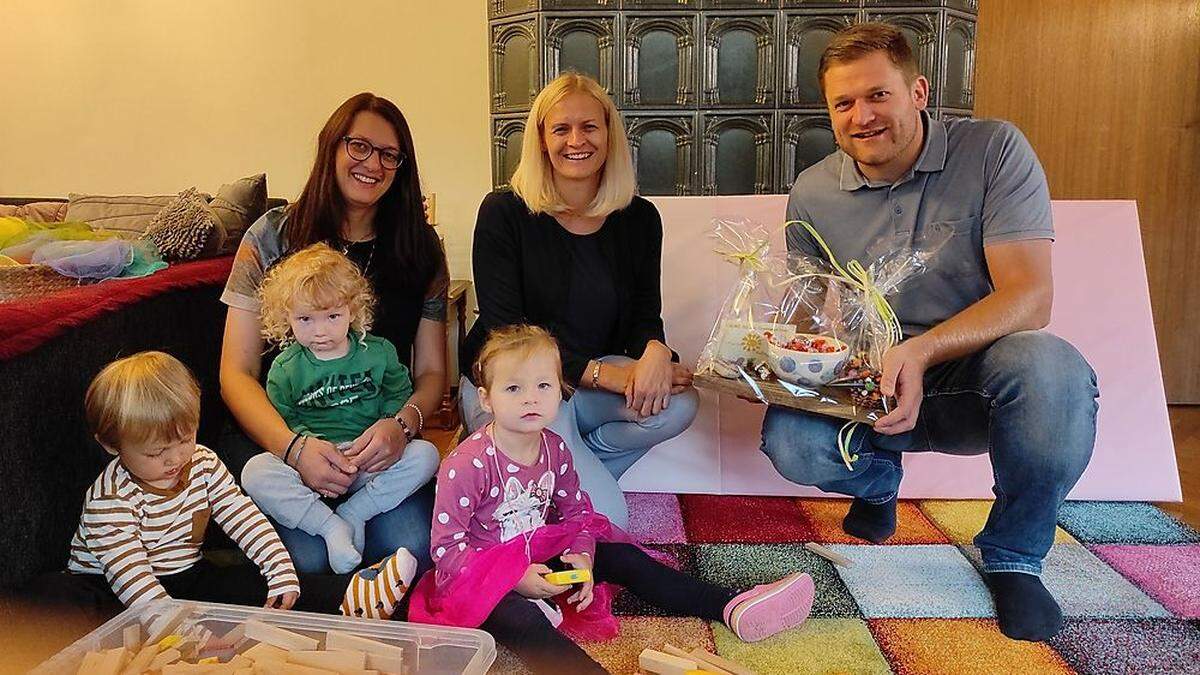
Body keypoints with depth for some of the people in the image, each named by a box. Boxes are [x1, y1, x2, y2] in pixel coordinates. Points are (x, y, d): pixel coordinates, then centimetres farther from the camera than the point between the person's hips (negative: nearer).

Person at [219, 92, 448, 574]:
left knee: (412, 546, -24)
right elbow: (237, 373, -3)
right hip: (278, 434, -1)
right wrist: (295, 446, -22)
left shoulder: (420, 250, 7)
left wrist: (402, 424, -18)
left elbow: (431, 371, 6)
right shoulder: (272, 237, 1)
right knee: (308, 555, -27)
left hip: (380, 439, 2)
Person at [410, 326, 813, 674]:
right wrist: (518, 579, -25)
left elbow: (575, 511, 7)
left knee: (623, 558, -5)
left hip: (542, 552, 6)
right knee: (522, 622, -37)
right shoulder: (467, 464, -22)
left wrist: (582, 559, -13)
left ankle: (731, 610, -6)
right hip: (483, 568, -6)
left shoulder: (554, 448, -3)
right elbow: (446, 546, -19)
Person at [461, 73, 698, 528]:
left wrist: (656, 352, -25)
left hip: (590, 382, 5)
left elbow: (645, 314, 2)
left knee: (678, 403, -26)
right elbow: (504, 330, -15)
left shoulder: (639, 218, 1)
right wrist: (604, 373, -23)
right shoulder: (504, 213, -11)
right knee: (606, 519, -19)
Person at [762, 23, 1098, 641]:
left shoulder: (993, 150, -9)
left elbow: (1030, 298, -18)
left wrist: (921, 350, -34)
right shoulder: (813, 194, 0)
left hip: (973, 377, -1)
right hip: (867, 384, 2)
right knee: (790, 440, -28)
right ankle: (878, 479, 13)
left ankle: (1014, 556, -5)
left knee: (1050, 369, -36)